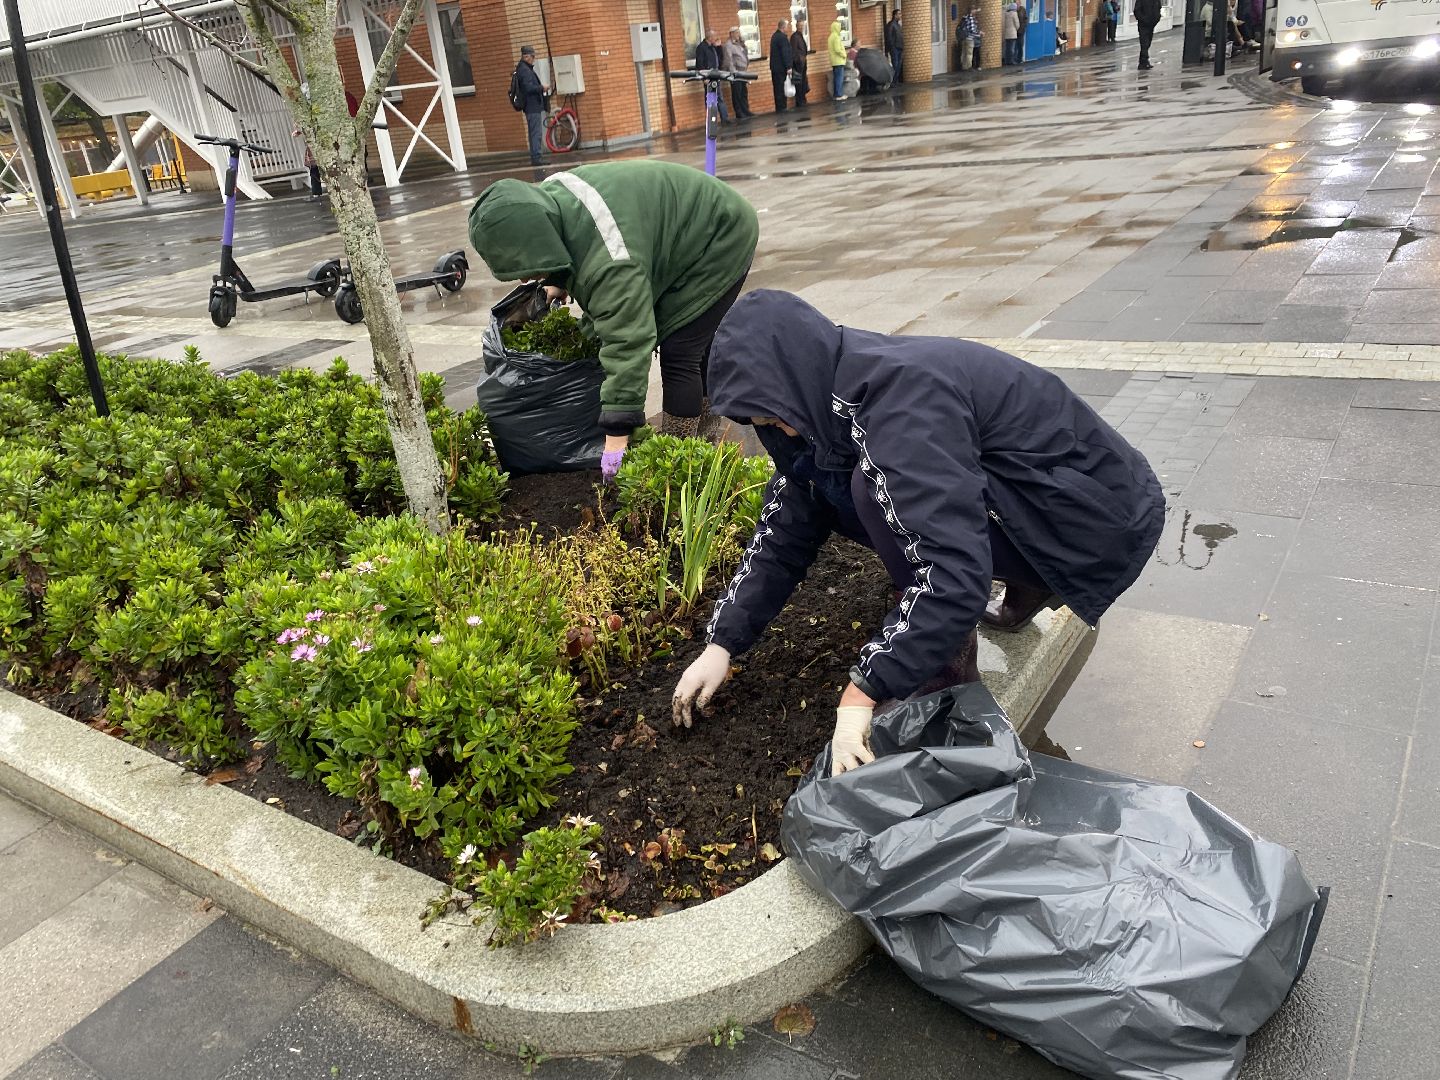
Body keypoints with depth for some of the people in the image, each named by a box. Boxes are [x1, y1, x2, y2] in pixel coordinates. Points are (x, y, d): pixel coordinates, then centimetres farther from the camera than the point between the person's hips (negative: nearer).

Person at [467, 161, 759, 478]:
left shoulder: (609, 261, -41)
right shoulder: (546, 200, -13)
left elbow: (628, 342, -42)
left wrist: (617, 436, -42)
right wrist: (558, 281, -1)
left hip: (721, 238, -9)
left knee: (677, 352, -14)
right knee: (696, 343, 17)